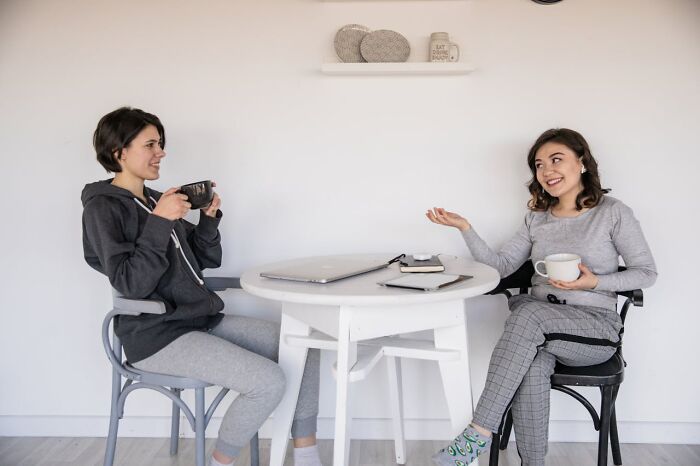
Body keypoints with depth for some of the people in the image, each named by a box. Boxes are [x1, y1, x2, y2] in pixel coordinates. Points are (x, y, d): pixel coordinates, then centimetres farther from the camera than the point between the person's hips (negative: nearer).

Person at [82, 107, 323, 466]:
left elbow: (206, 260, 16)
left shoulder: (156, 200, 14)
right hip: (157, 335, -8)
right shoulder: (103, 207, -8)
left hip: (204, 319, 9)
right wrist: (159, 223, -23)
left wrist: (208, 218, 0)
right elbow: (131, 284, -19)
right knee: (269, 382, -24)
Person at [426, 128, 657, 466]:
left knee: (528, 310, -34)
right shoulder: (537, 218, 14)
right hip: (538, 324, 3)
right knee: (532, 366, -33)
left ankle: (479, 432, -33)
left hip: (596, 327, -3)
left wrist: (595, 282, -15)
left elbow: (647, 272, 3)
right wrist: (465, 228, -4)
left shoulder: (612, 213, 1)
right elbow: (501, 265, 8)